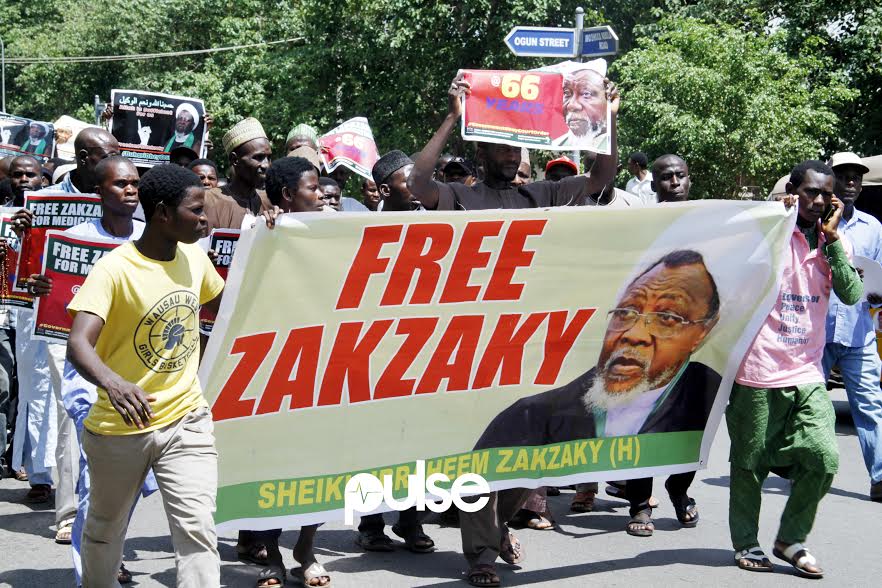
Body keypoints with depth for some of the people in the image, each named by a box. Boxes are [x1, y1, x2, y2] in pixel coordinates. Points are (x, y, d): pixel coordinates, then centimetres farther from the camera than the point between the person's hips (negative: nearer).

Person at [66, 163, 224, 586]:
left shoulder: (194, 257, 0)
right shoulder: (114, 269, -19)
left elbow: (221, 304, 22)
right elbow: (78, 344, -31)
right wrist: (112, 382, -52)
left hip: (186, 420, 3)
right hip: (120, 426, -3)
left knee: (197, 529, -11)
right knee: (105, 530, 19)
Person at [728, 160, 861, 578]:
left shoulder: (834, 243, 9)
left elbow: (851, 295, -5)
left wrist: (832, 238, -10)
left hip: (807, 376, 4)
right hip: (757, 373, -4)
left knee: (824, 460, -8)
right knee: (749, 464, 6)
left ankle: (791, 540, 12)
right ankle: (746, 544, 25)